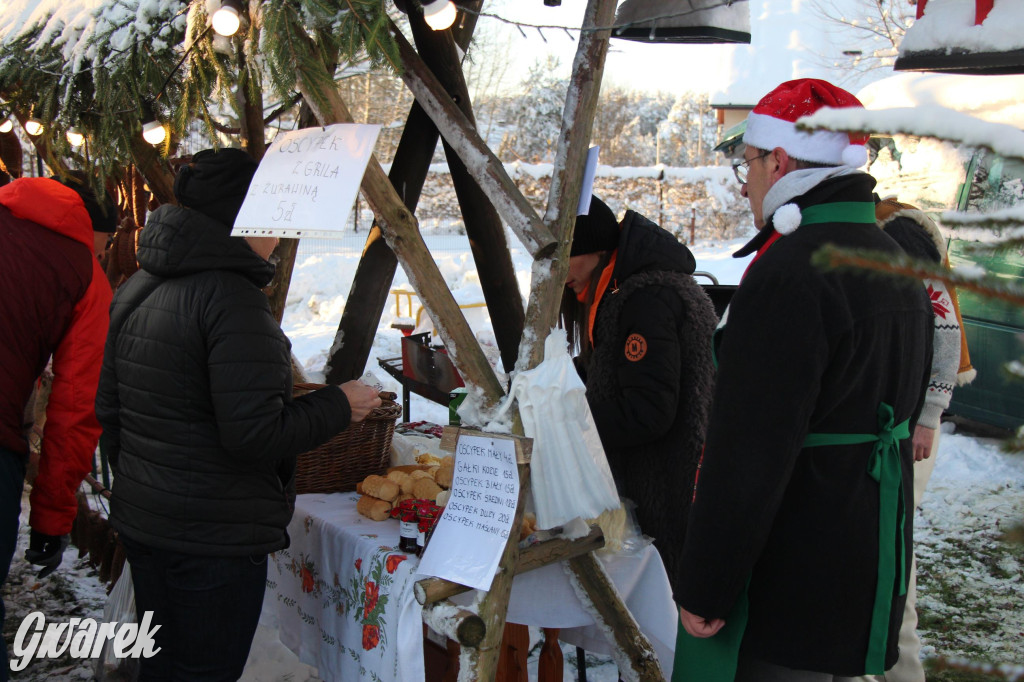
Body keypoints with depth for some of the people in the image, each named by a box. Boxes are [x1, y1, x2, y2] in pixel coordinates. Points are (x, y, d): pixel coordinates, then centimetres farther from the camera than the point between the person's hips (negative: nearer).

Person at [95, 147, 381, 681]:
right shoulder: (231, 297, -21)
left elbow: (108, 408, 14)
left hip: (139, 520, 9)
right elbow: (255, 434, -25)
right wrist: (339, 406, -11)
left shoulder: (134, 290, 7)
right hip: (215, 539, -9)